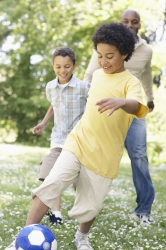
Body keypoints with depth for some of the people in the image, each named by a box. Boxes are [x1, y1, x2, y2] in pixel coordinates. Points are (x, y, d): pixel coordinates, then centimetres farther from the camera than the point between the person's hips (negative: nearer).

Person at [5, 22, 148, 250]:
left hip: (105, 156, -3)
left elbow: (139, 107, -34)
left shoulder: (130, 82, -12)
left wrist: (120, 102, -57)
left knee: (91, 205, 7)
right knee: (52, 183, -18)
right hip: (77, 143, 3)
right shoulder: (97, 75, 7)